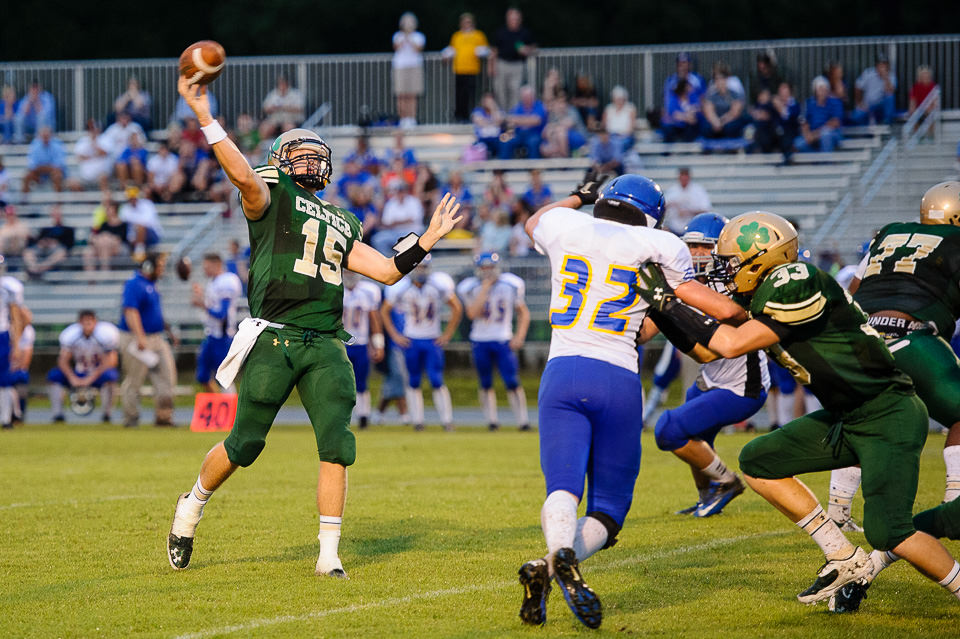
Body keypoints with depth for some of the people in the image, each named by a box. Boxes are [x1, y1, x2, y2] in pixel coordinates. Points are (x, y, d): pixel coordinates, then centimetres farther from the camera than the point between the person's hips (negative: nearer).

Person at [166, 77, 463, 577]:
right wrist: (204, 119, -25)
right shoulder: (271, 197, 6)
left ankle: (329, 554, -3)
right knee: (245, 443, -2)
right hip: (274, 338, -5)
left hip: (325, 346, 5)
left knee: (336, 445, -8)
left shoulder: (342, 226, 25)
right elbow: (244, 176, -15)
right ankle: (192, 506, 25)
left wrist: (428, 239, 21)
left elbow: (388, 270, 26)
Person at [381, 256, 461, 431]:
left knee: (437, 381, -8)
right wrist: (395, 336, -1)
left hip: (433, 341, -1)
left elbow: (457, 309, 4)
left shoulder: (438, 286, -8)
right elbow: (384, 311, 4)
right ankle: (417, 421, 11)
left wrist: (447, 334, 0)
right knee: (414, 382, 3)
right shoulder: (401, 288, -9)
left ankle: (446, 420, -3)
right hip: (411, 341, 1)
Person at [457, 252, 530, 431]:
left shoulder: (511, 286, -2)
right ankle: (492, 420, 16)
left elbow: (524, 313, 8)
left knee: (512, 382, -9)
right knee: (486, 384, 6)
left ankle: (523, 420, -4)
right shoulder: (471, 288, -5)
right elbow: (473, 314, -20)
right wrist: (485, 289, -19)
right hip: (480, 342, 1)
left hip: (503, 342, -1)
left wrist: (519, 336, -5)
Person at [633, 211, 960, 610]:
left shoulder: (797, 285, -22)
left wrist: (669, 304, -21)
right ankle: (845, 560, 11)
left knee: (888, 532, -21)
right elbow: (706, 351, 15)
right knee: (758, 463, 8)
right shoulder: (760, 298, 7)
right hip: (846, 419, 10)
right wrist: (661, 310, 5)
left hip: (889, 418, -10)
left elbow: (732, 345, -26)